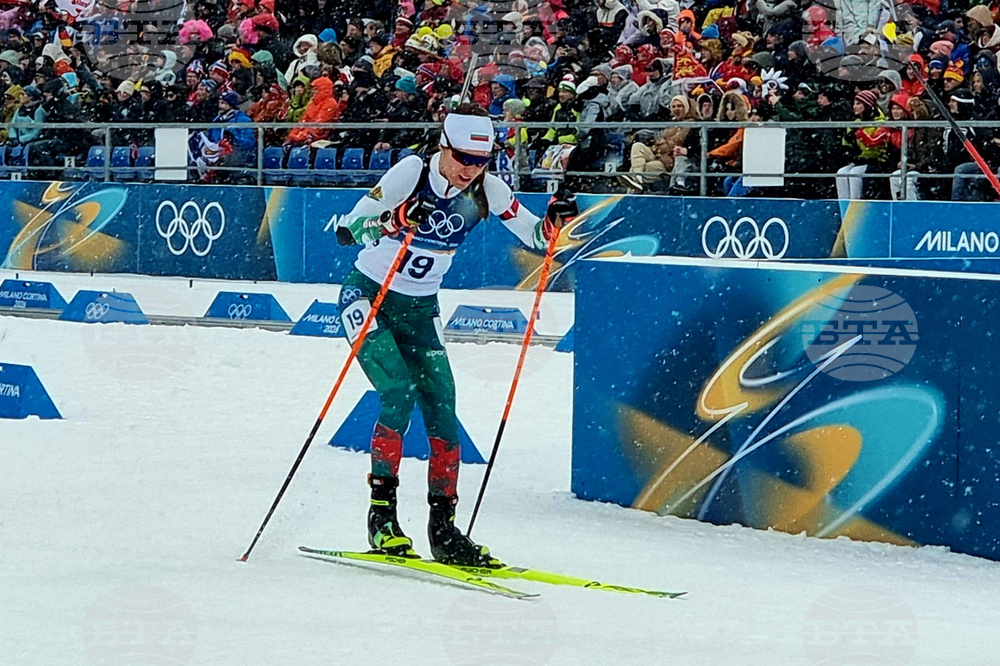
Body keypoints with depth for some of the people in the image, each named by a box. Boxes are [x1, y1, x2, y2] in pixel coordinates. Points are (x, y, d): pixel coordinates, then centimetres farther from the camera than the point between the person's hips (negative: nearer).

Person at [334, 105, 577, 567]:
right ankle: (381, 517, -14)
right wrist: (387, 223, -43)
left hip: (420, 310, 5)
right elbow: (349, 227, -23)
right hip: (368, 296, -5)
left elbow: (535, 236, -2)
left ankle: (444, 529, 2)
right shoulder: (411, 173, -19)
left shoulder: (485, 190, -7)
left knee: (441, 411, -5)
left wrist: (555, 220, -24)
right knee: (399, 397, -20)